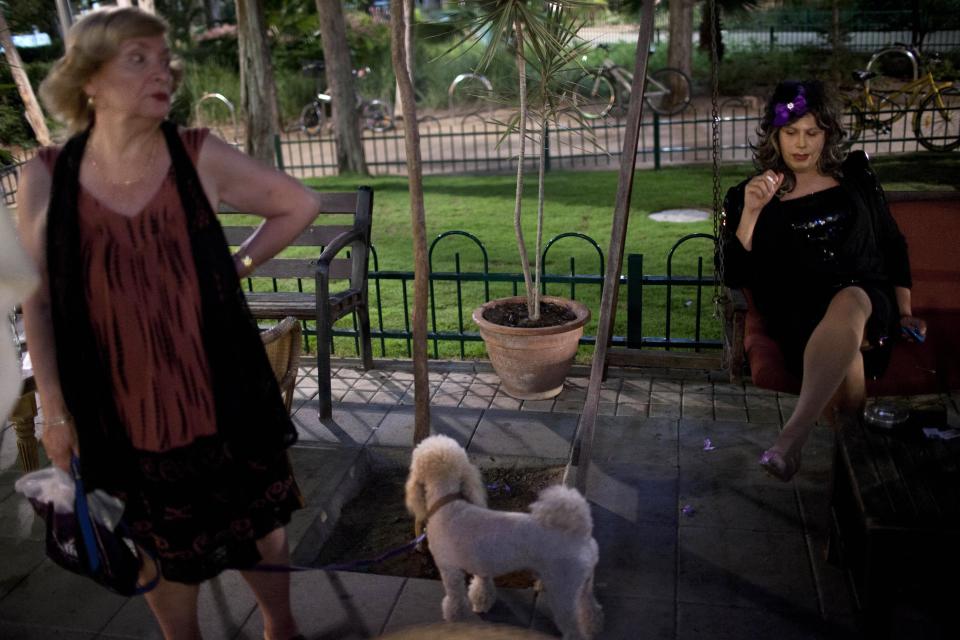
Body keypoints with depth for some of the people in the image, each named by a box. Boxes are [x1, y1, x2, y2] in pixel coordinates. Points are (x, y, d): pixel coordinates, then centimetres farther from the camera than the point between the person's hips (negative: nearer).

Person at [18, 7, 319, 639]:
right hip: (127, 410, 0)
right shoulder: (46, 177, -6)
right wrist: (55, 411, 0)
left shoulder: (201, 157, -8)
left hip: (222, 395, 1)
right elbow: (39, 303, 0)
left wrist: (238, 265, 1)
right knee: (164, 551, 17)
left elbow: (301, 205, 6)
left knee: (258, 519, 17)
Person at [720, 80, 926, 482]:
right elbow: (734, 277, 1)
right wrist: (750, 213, -10)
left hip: (869, 300, 1)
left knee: (848, 302, -39)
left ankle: (792, 436, -55)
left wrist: (904, 311, 16)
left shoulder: (855, 176, 19)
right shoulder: (747, 195, 11)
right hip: (799, 312, 0)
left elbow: (893, 246, 25)